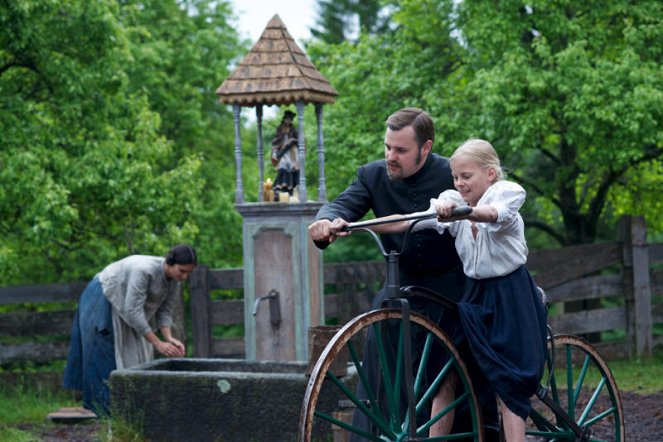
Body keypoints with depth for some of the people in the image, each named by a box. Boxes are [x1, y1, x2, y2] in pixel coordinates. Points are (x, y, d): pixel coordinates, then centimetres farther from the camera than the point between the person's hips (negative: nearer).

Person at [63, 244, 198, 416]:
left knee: (136, 356, 1)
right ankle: (105, 410, -7)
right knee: (106, 357, -9)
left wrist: (169, 339, -24)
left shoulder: (175, 279, -14)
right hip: (102, 301, -8)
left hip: (123, 307, 8)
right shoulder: (144, 270, -38)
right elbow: (133, 311, -37)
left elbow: (164, 311, -7)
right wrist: (157, 343, -35)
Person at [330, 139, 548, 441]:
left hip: (510, 298, -5)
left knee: (507, 386, -6)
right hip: (475, 294, 5)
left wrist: (459, 211, -60)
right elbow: (406, 221, -14)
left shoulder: (506, 193, -14)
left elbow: (492, 214, -39)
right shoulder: (453, 202, -2)